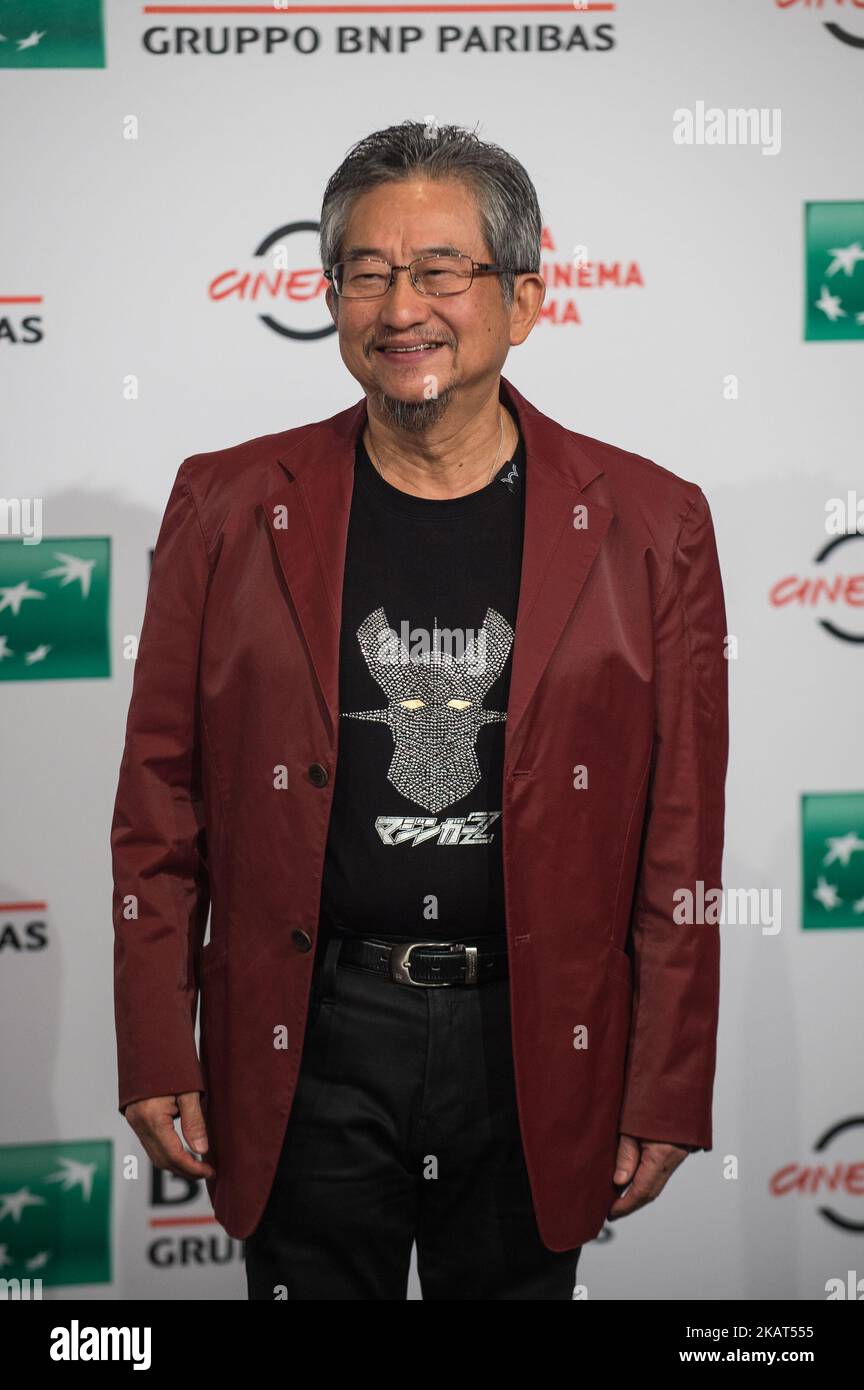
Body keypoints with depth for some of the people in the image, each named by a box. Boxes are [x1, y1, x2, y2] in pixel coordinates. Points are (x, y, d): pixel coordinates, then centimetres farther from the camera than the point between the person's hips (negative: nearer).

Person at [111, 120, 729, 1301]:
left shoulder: (648, 525, -2)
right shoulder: (228, 506, 0)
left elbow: (682, 842, 0)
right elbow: (160, 810, 3)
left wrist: (666, 1097, -1)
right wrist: (157, 1060, 0)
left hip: (537, 1055, 0)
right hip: (305, 1042, 0)